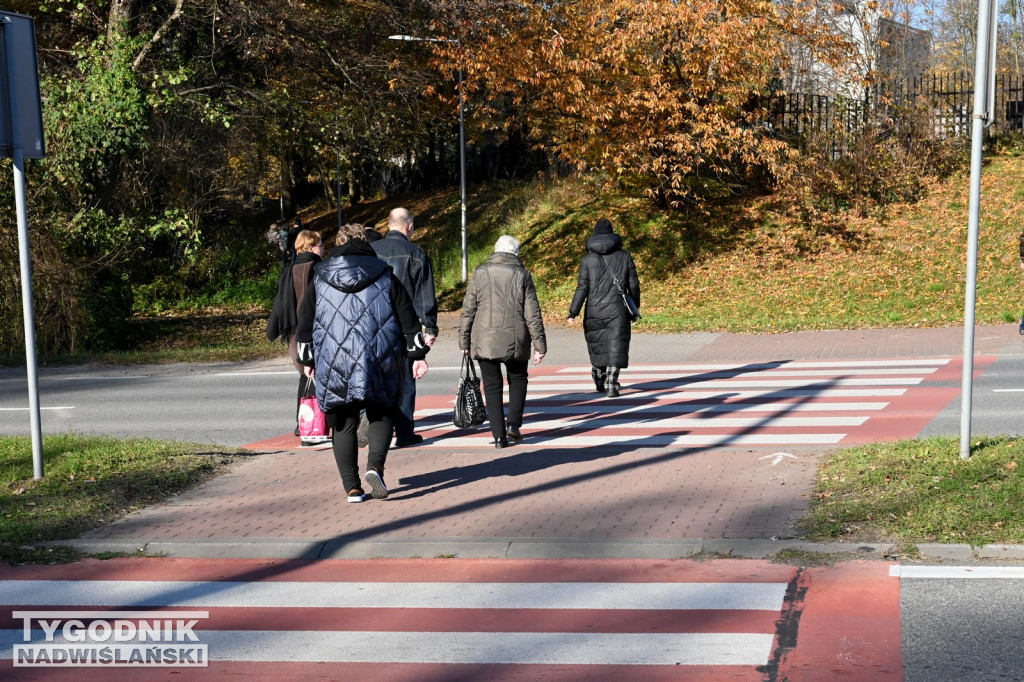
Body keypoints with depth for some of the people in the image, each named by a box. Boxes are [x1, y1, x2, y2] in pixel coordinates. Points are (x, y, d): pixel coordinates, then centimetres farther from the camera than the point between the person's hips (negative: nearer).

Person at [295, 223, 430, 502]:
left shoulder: (319, 279, 8)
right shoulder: (385, 275, 5)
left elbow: (305, 323, 11)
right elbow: (408, 319, 2)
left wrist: (308, 360, 20)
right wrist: (417, 355, 6)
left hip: (334, 364, 1)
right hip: (379, 361, -1)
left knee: (343, 424, 9)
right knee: (382, 415, 14)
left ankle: (352, 487, 4)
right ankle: (375, 467, -9)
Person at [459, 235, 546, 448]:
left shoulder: (480, 273, 3)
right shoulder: (522, 274, 1)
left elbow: (468, 310, 2)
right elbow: (533, 313, -1)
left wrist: (464, 341, 8)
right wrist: (540, 344, 3)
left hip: (484, 341, 0)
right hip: (515, 341, 0)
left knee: (492, 386, 7)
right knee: (517, 379, 20)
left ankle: (499, 435, 3)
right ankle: (513, 423, 3)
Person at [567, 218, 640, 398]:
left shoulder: (588, 258, -1)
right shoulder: (624, 256, 2)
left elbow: (582, 287, -7)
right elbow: (633, 284, 4)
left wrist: (573, 313, -5)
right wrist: (635, 305, 20)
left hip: (594, 312, 1)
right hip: (617, 311, -1)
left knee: (596, 346, 16)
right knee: (615, 347, -1)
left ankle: (600, 383, 30)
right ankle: (611, 384, -13)